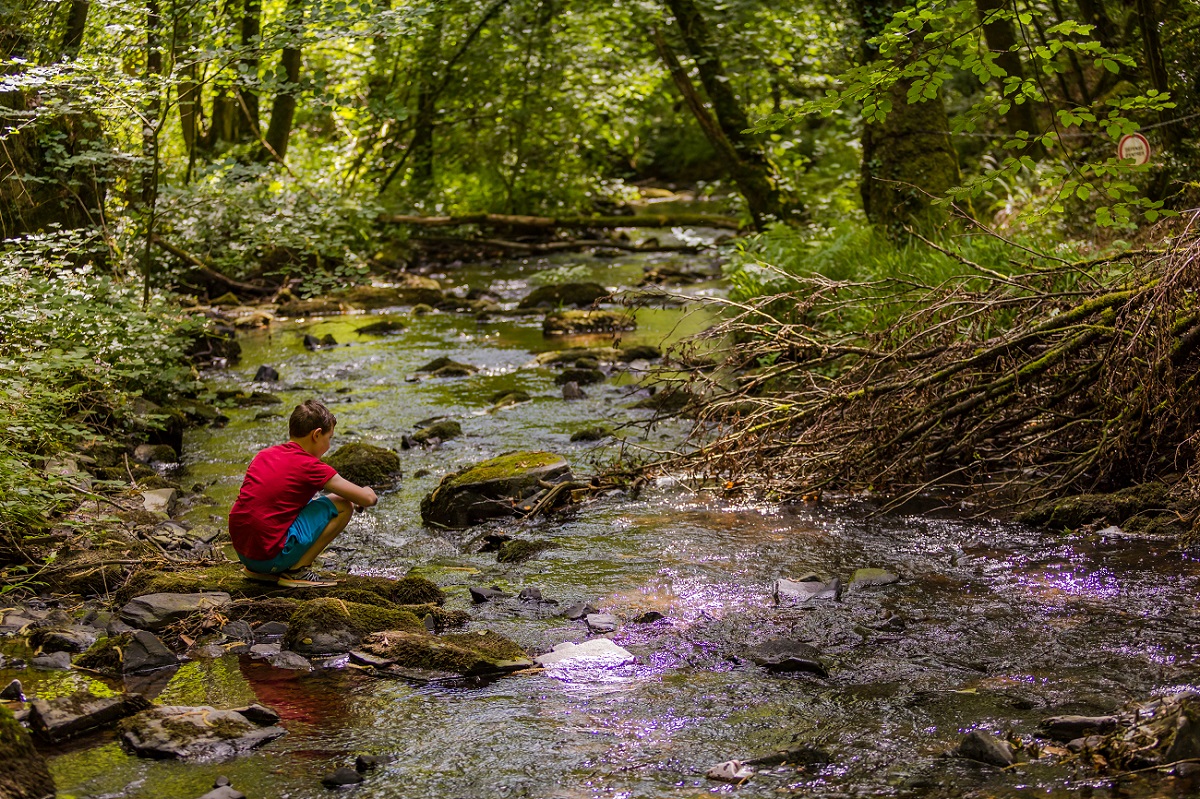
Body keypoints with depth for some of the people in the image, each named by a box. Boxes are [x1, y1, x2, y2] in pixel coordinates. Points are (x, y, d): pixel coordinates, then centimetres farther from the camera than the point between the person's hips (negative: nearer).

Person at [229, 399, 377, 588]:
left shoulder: (263, 456, 12)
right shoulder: (311, 467, -6)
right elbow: (368, 499, -3)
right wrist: (368, 493, 21)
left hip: (242, 553, 8)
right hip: (272, 556, -8)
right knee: (343, 506, 1)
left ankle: (258, 570, 18)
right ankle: (297, 571, -3)